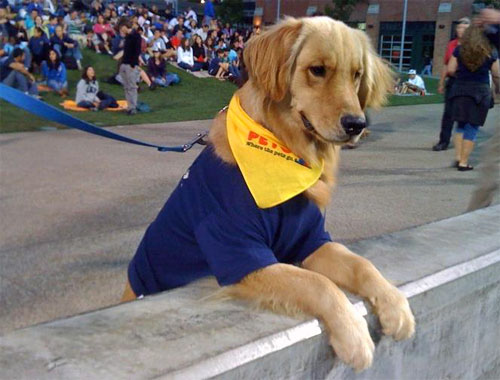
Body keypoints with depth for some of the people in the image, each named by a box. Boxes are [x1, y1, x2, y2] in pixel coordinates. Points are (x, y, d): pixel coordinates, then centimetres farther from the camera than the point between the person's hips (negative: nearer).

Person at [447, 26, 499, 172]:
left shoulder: (459, 50, 3)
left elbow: (450, 70, -2)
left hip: (460, 89, 2)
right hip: (481, 91, -2)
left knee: (461, 125, 16)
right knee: (472, 128, 3)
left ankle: (458, 158, 7)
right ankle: (463, 162, 2)